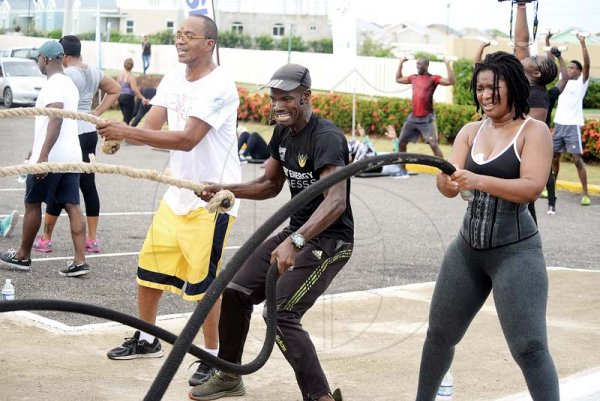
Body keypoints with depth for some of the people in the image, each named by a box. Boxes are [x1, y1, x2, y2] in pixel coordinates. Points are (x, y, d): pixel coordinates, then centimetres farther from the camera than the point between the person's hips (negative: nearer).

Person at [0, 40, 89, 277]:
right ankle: (80, 261, -4)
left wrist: (43, 154, -30)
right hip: (71, 156, 8)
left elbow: (56, 119, -26)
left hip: (49, 158, -8)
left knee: (32, 205, 7)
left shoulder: (52, 84, -13)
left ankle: (22, 257, 19)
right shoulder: (70, 84, 17)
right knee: (72, 207, 2)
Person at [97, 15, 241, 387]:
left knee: (203, 280, -3)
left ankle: (212, 357, 13)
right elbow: (151, 126, 0)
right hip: (178, 194, 8)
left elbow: (188, 139, -28)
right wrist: (119, 135, -22)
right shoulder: (173, 79, 6)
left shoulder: (220, 87, -19)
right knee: (149, 266, 13)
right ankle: (146, 340, 32)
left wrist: (129, 131, -33)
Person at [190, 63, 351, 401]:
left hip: (330, 239, -9)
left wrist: (295, 241, -48)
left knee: (282, 316, -20)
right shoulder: (283, 133, 5)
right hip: (297, 231, 9)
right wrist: (226, 190, 0)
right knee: (236, 292, 8)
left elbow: (336, 201, -35)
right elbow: (271, 185, 17)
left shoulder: (326, 138, -23)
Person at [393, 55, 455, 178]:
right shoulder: (413, 77, 11)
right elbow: (398, 79, 27)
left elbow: (451, 81, -17)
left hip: (427, 118, -7)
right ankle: (403, 170, 24)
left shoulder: (433, 78, -6)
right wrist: (401, 63, 23)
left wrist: (447, 65, -20)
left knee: (433, 144, -14)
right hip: (413, 117, 7)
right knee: (401, 143, 11)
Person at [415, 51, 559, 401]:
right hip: (468, 247, 6)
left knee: (529, 347, -10)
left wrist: (478, 180, -32)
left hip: (515, 250, -6)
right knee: (440, 333, 17)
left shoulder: (534, 130, -8)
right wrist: (446, 179, -28)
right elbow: (450, 188, -4)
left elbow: (532, 188, -21)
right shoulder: (471, 132, 6)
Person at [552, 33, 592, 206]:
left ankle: (585, 194, -7)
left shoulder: (581, 82, 0)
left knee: (577, 159, -9)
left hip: (573, 125, -6)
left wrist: (583, 43, -23)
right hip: (558, 124, 6)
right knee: (554, 157, 9)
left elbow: (587, 64, -14)